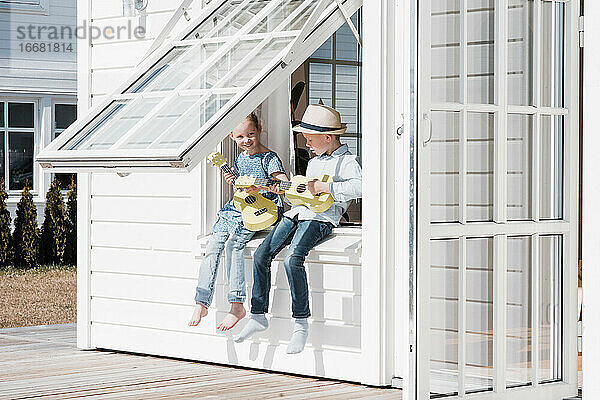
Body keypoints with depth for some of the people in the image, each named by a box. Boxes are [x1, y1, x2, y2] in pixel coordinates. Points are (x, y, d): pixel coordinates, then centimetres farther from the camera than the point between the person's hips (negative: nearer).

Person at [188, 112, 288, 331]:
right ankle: (202, 302, -14)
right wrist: (234, 183, 1)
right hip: (239, 209, 7)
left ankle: (237, 305, -28)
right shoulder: (239, 160, 18)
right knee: (214, 244, -16)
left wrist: (260, 186, -32)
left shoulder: (269, 157, -3)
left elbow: (285, 184, -16)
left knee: (235, 242, -29)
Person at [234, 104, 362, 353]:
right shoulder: (313, 162, 26)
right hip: (297, 212, 9)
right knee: (262, 254, -7)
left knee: (292, 258, -30)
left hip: (322, 217, -9)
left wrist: (324, 187, -21)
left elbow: (358, 187, -23)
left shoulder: (346, 162, -3)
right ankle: (258, 316, 2)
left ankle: (301, 325, -22)